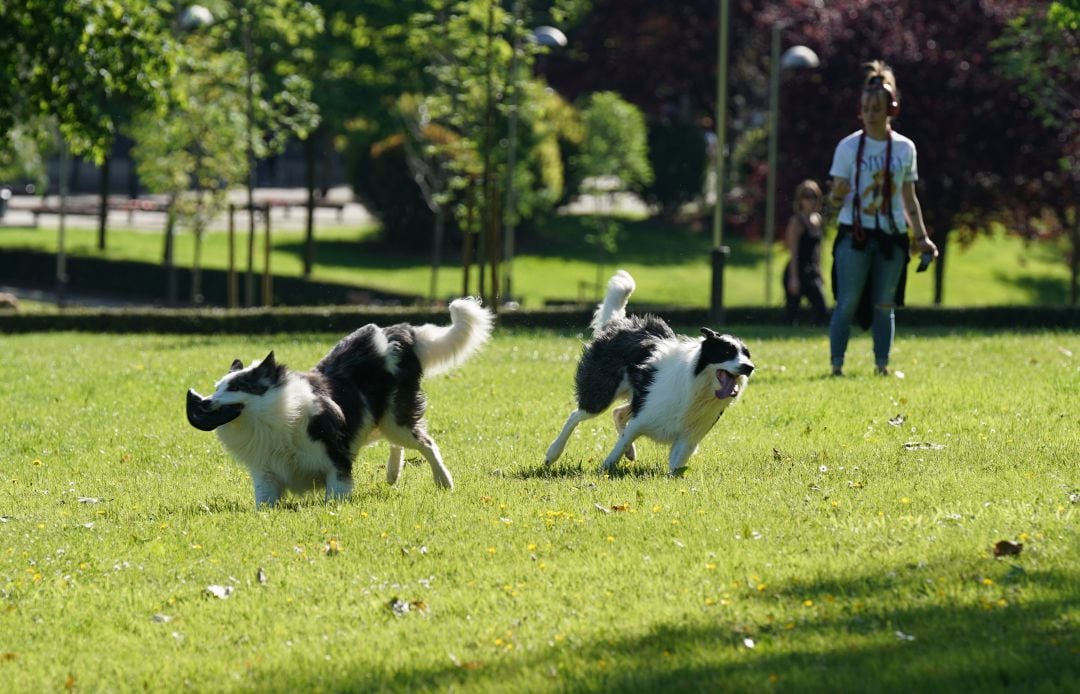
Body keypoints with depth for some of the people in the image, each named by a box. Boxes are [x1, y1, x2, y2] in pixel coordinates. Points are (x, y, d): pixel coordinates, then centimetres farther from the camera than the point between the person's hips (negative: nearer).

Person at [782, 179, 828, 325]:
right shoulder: (797, 221, -9)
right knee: (792, 312, -4)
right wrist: (793, 278, -18)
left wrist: (819, 273, 17)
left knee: (821, 309, -3)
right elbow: (793, 252, -13)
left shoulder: (817, 219, 12)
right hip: (797, 271, -7)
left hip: (812, 272, 7)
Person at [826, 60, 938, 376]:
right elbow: (837, 195, 0)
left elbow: (909, 198, 14)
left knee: (885, 305, 5)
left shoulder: (904, 148, 7)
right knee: (848, 302, -7)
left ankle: (882, 365, 9)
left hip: (891, 235, 2)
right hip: (855, 234, -2)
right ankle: (837, 365, -5)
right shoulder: (849, 146, 0)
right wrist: (836, 196, -24)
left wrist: (922, 237, 10)